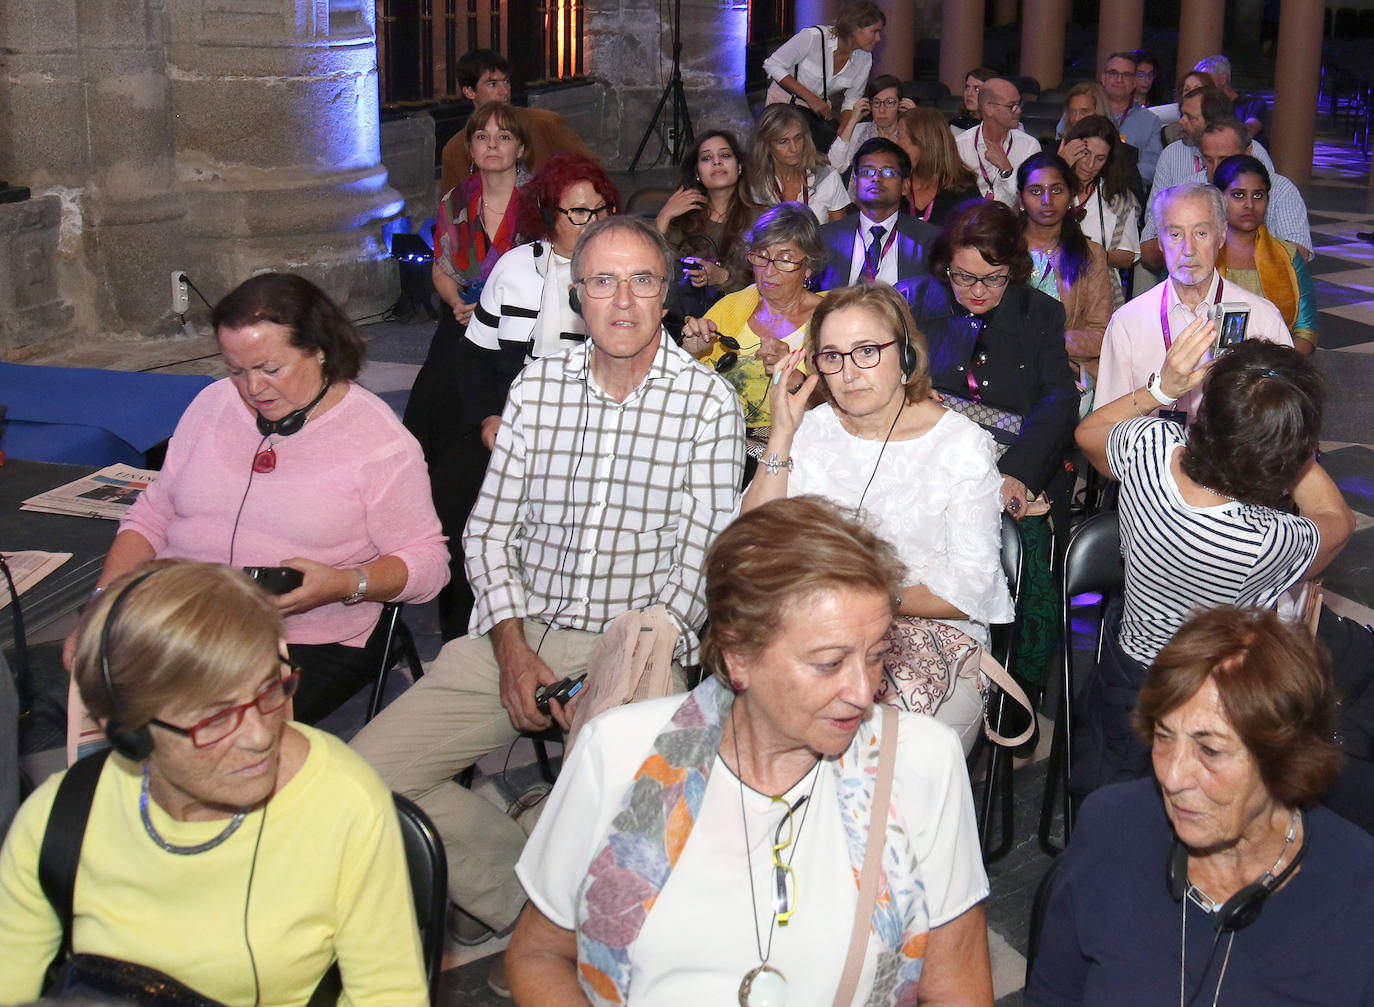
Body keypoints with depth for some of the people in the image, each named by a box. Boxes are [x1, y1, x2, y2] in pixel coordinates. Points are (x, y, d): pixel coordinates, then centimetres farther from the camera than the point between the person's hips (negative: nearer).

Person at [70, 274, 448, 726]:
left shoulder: (379, 438, -3)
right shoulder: (213, 404, 12)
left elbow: (427, 562, -3)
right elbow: (151, 516, 18)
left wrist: (345, 584, -21)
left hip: (309, 642, -5)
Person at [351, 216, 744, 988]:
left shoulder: (708, 401, -2)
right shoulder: (537, 387, 10)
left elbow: (703, 554, -7)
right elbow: (491, 528, 9)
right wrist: (512, 647, -6)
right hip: (518, 636, 4)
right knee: (366, 774, -11)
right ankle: (530, 901, 2)